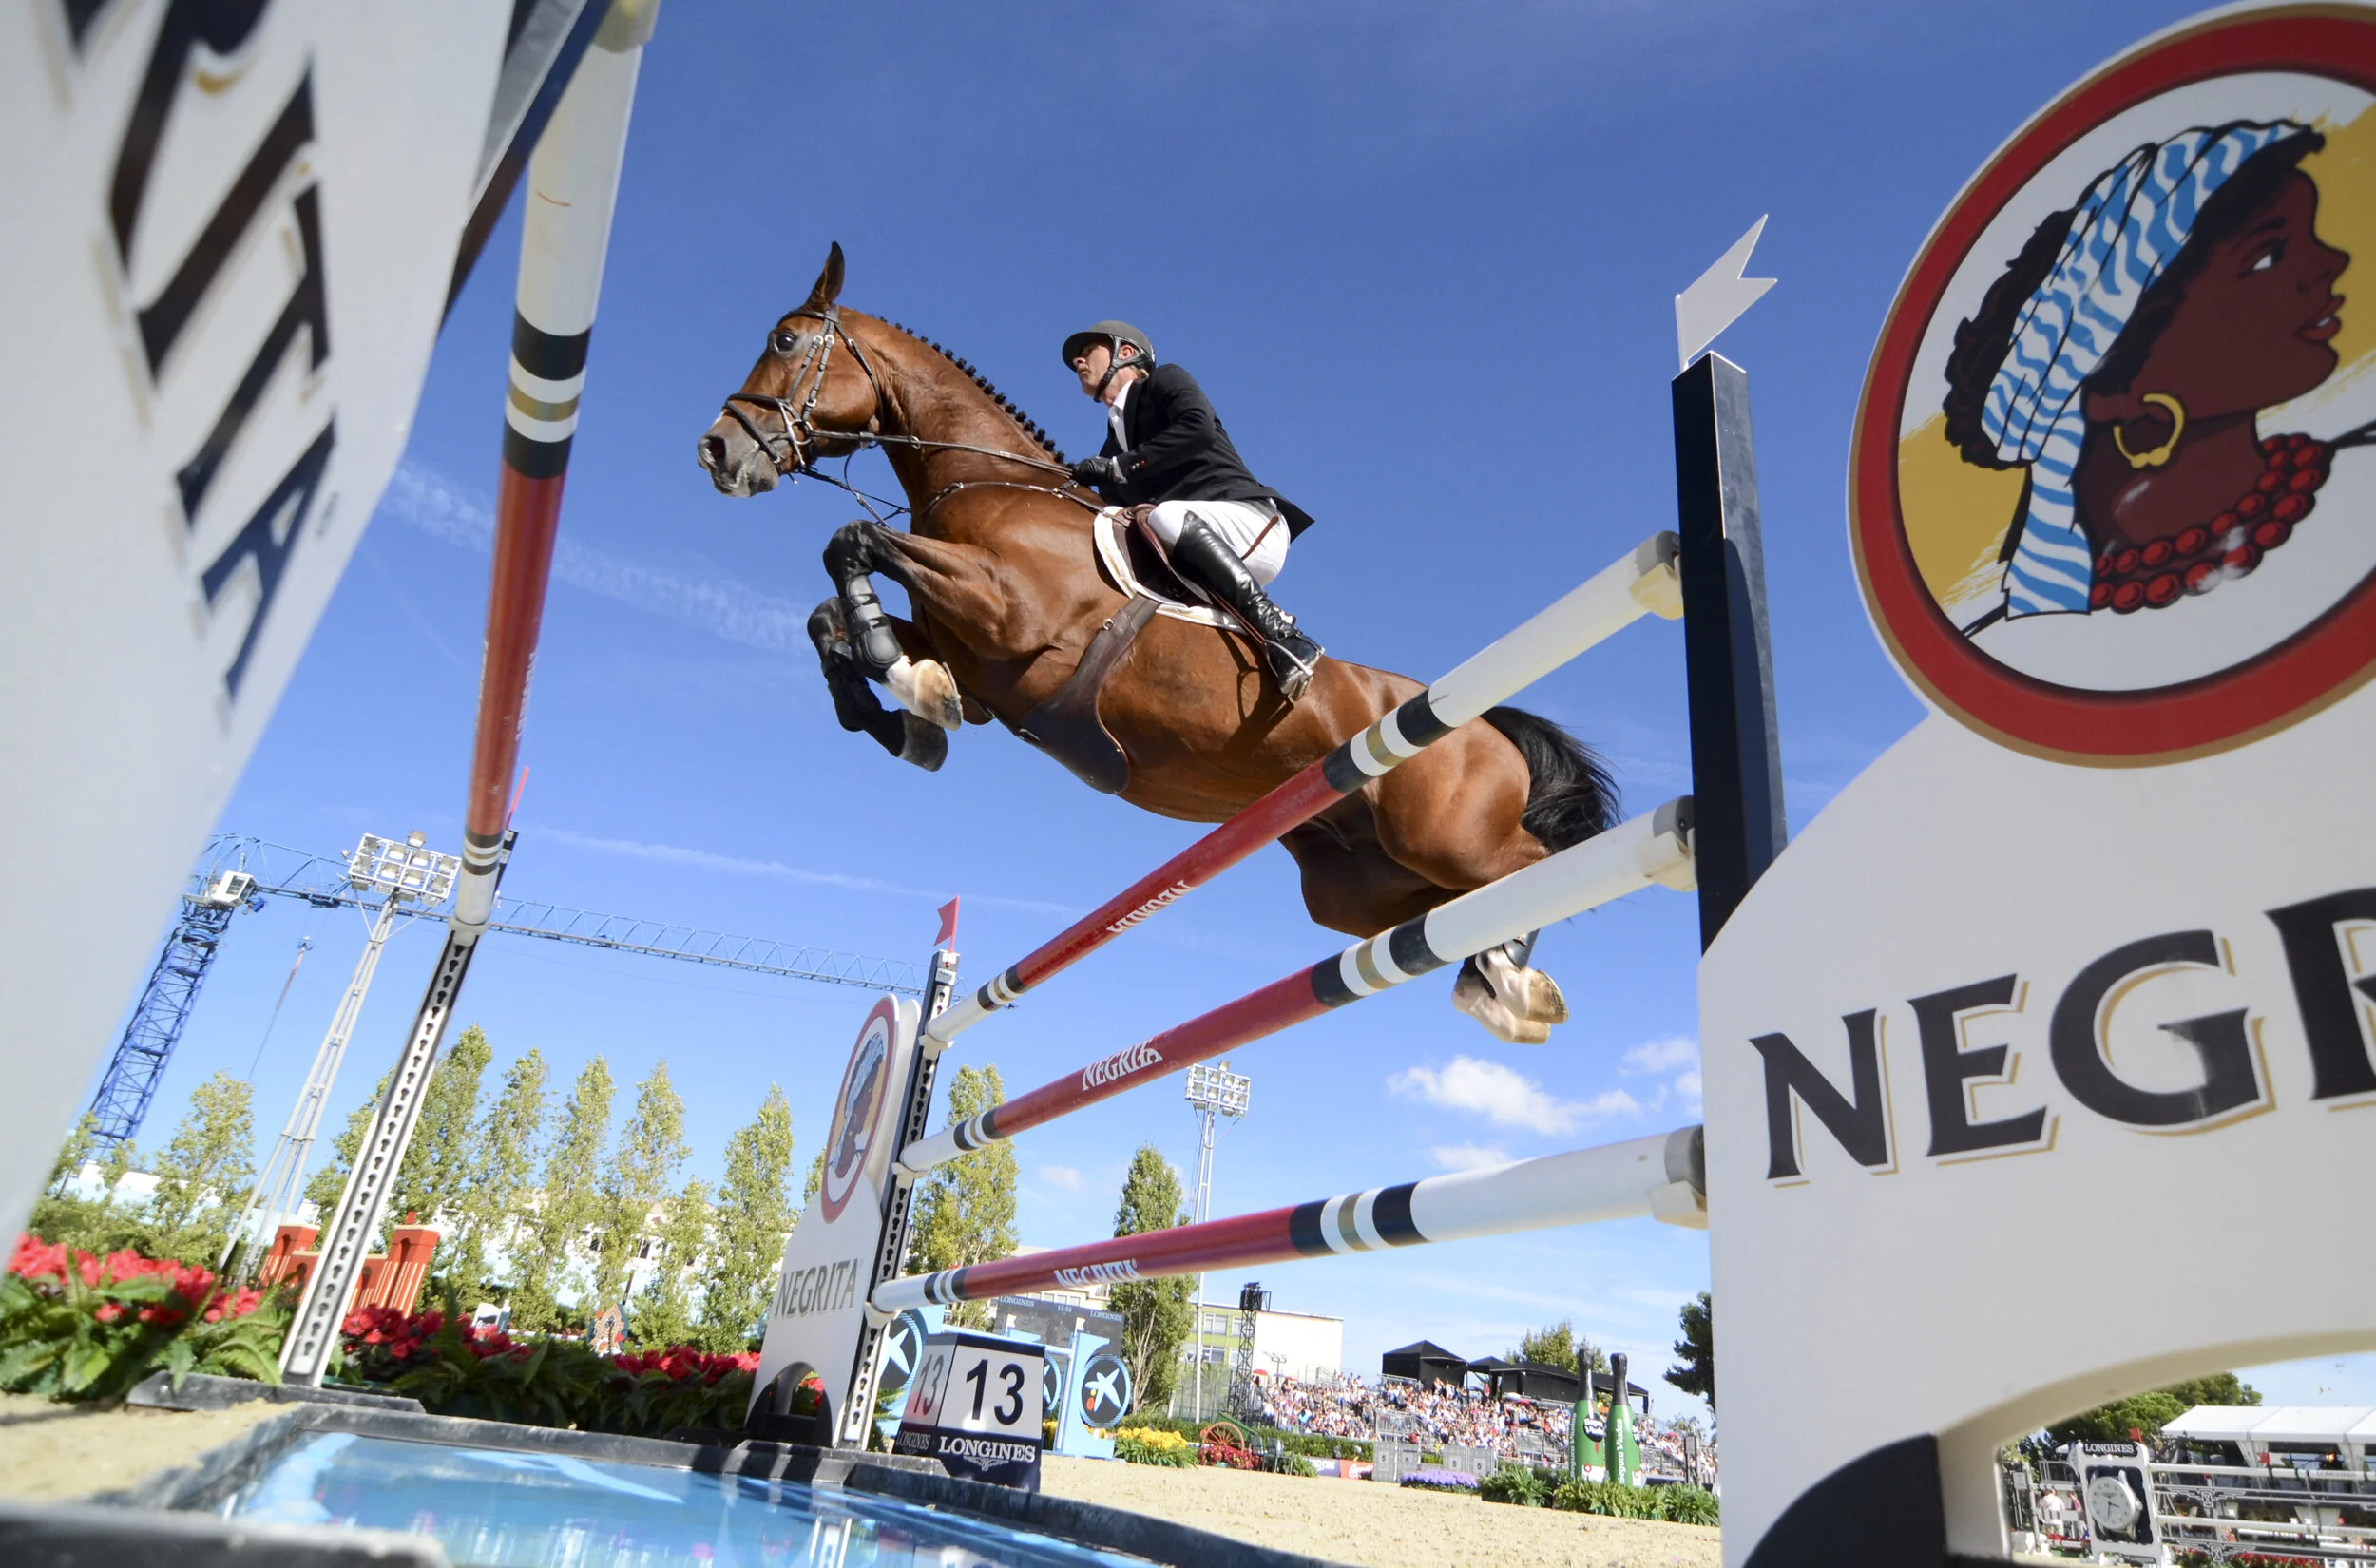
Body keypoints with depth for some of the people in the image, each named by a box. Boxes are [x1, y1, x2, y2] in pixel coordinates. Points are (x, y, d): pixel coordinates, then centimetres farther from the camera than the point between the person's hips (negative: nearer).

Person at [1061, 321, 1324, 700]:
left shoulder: (1165, 380, 10)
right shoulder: (1112, 450, 26)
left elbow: (1198, 428, -12)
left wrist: (1121, 467, -12)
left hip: (1250, 519, -7)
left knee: (1164, 516, -35)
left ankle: (1279, 632, -34)